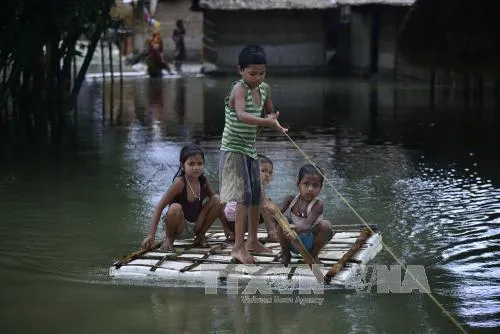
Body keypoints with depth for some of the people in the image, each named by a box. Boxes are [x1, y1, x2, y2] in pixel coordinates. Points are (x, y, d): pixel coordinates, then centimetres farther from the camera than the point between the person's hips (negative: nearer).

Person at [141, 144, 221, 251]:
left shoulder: (204, 181, -8)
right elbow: (159, 207, -24)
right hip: (179, 227, -5)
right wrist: (151, 235, -30)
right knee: (175, 208, -36)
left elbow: (218, 205, 4)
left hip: (196, 226, 5)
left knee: (216, 199, -12)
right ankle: (169, 239, -5)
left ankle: (200, 236, 6)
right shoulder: (180, 183, -22)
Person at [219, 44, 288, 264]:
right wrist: (267, 121, -53)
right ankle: (238, 247, -14)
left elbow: (270, 112, 17)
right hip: (233, 149, -8)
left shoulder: (264, 89, 2)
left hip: (250, 149, 8)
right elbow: (241, 115, -40)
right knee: (244, 195, -16)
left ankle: (252, 241, 30)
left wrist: (272, 118, -7)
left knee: (256, 196, 15)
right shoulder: (239, 89, -22)